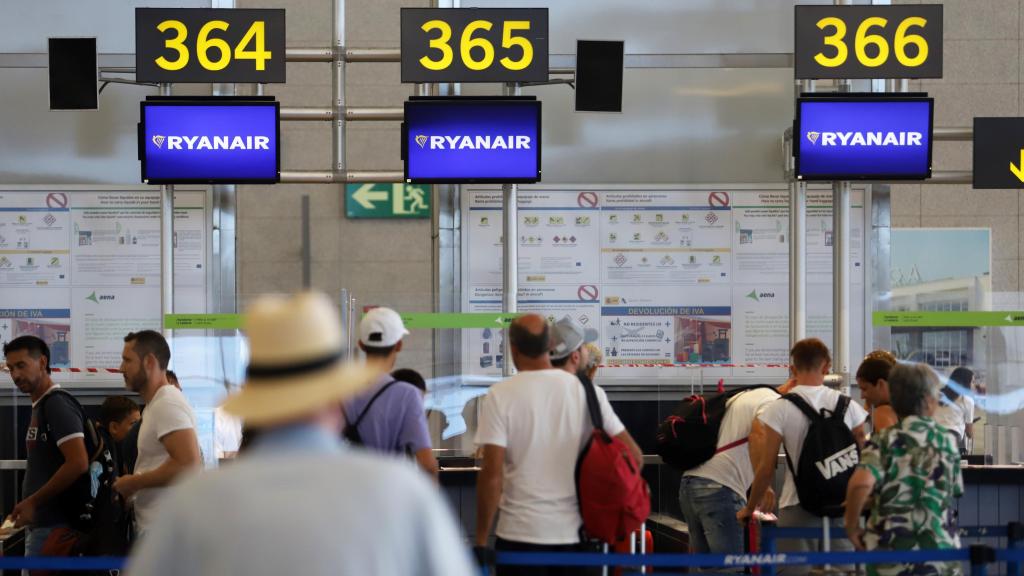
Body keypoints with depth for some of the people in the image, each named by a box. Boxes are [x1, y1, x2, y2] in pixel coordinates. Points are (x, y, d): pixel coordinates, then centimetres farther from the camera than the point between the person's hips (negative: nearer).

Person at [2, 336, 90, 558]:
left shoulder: (57, 404, -12)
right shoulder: (40, 406, 18)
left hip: (52, 524, -10)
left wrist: (33, 502, -17)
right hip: (41, 521, 10)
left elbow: (78, 463, -21)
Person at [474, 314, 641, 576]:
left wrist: (481, 538, -4)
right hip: (575, 533, 3)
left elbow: (492, 473, -11)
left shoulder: (500, 395, -7)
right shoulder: (587, 391, 2)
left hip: (521, 534, -3)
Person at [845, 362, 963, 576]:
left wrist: (852, 527, -9)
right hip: (940, 550, 2)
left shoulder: (885, 440, -6)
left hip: (890, 551, -1)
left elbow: (861, 483, -23)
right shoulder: (948, 440, 4)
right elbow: (955, 492, 15)